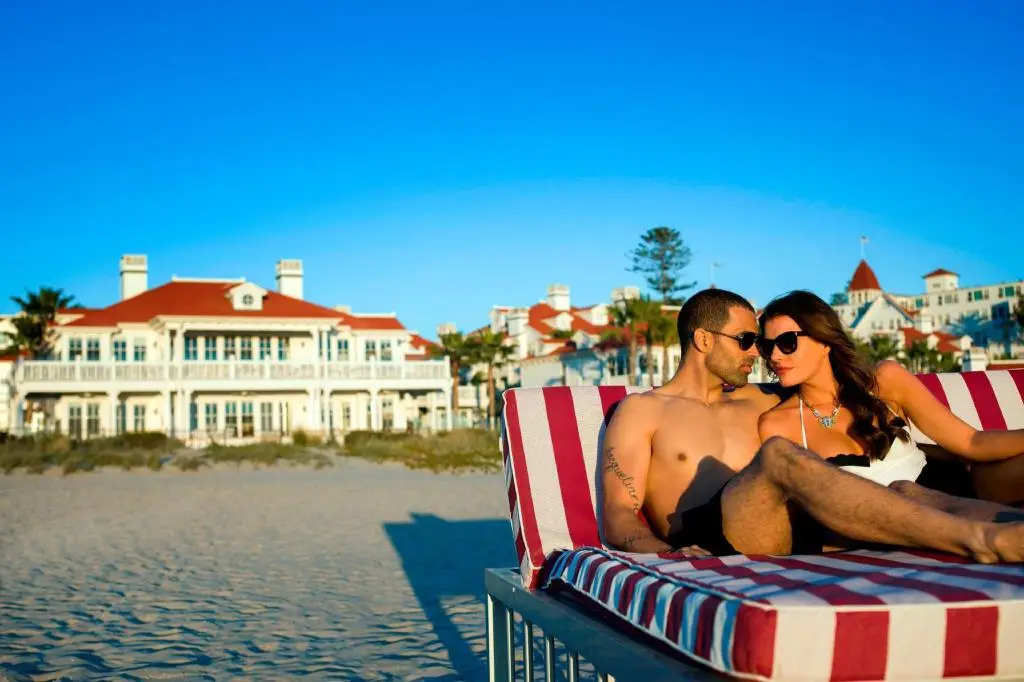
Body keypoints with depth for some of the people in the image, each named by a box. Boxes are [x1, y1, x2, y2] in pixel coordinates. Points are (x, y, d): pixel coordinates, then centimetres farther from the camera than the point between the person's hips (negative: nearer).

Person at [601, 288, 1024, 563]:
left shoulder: (754, 401, 30)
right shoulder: (641, 411, 13)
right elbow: (616, 516, 2)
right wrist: (666, 553, -20)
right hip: (708, 544, -6)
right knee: (780, 456, -34)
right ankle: (980, 540, -46)